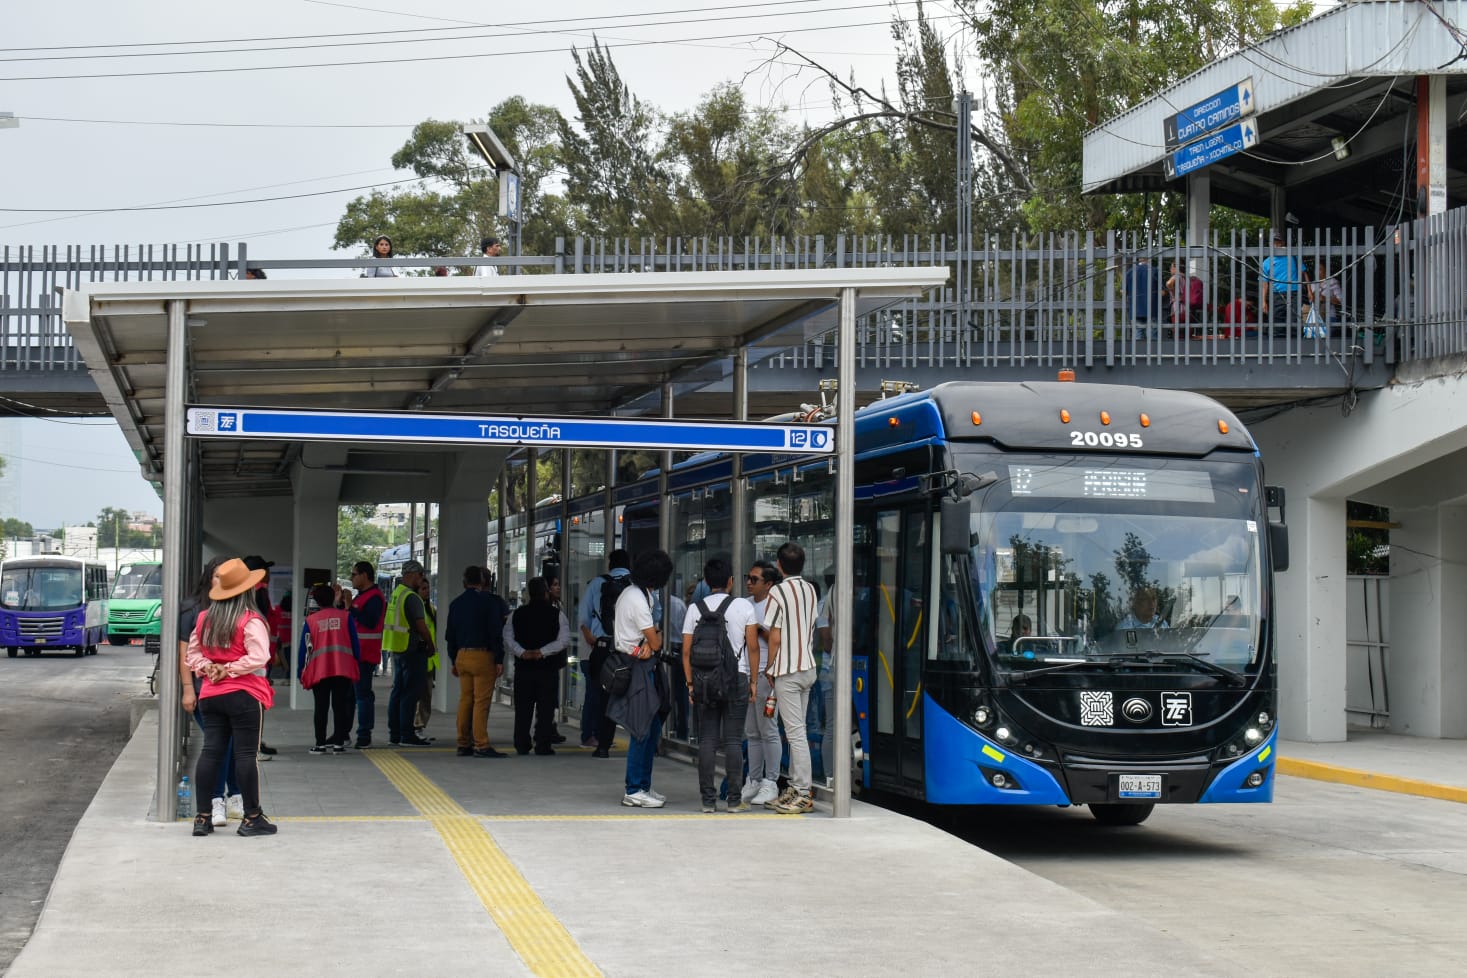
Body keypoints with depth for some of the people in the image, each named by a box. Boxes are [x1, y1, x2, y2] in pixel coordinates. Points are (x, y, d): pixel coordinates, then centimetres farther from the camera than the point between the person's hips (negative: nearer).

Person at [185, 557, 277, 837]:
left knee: (210, 752, 6)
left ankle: (202, 817, 6)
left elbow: (193, 654, 13)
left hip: (211, 695, 6)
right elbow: (258, 657, -20)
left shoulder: (204, 619, 8)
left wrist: (209, 668, -1)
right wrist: (228, 670, -11)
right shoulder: (250, 621, -12)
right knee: (245, 755, -2)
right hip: (244, 695, -6)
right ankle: (252, 818, 3)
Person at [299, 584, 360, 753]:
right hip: (344, 670, 0)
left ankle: (320, 744, 2)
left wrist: (301, 672, 11)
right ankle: (339, 743, 1)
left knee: (321, 707, 4)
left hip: (318, 671, 0)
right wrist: (358, 666, 11)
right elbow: (355, 644, 5)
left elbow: (304, 648, 5)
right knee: (340, 706, 4)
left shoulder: (310, 620, 5)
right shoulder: (345, 617, 7)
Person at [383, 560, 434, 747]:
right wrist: (430, 645, -3)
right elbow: (421, 626, -19)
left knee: (398, 692, 12)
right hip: (412, 650, -9)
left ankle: (394, 734, 15)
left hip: (397, 650, 9)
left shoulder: (395, 594, 13)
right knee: (410, 694, -7)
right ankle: (407, 735, -7)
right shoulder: (411, 597, -16)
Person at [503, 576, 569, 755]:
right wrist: (542, 652, -11)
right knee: (545, 709, 1)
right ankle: (543, 745, -3)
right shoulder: (556, 614, -2)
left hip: (523, 667, 2)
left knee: (522, 709, 8)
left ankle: (521, 745, 7)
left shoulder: (517, 614, 5)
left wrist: (522, 652, -10)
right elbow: (564, 639, -10)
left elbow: (507, 638, -4)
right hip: (548, 668, -2)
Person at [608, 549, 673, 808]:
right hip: (638, 670, -10)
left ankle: (643, 786, 19)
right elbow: (656, 642, -15)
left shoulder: (630, 593, 13)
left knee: (653, 728, 14)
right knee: (642, 732, -6)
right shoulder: (638, 600, -19)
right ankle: (634, 791, -2)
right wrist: (657, 636, 8)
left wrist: (649, 641, -7)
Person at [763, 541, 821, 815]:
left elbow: (775, 639, -13)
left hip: (787, 670, -8)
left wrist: (770, 668, -1)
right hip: (807, 666, 8)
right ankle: (795, 788, 18)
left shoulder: (778, 592, -13)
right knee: (796, 729, 14)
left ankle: (803, 795, -9)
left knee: (796, 732, -8)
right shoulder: (810, 590, 8)